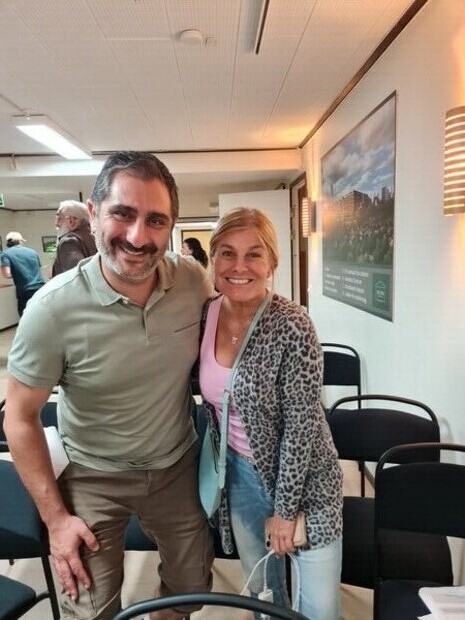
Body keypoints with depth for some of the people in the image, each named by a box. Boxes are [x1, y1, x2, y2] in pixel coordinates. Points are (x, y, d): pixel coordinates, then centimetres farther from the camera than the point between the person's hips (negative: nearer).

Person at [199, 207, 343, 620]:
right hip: (240, 474, 5)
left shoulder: (291, 326, -24)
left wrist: (285, 508, -13)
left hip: (301, 480, -4)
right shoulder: (205, 315, -7)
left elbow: (301, 424, -19)